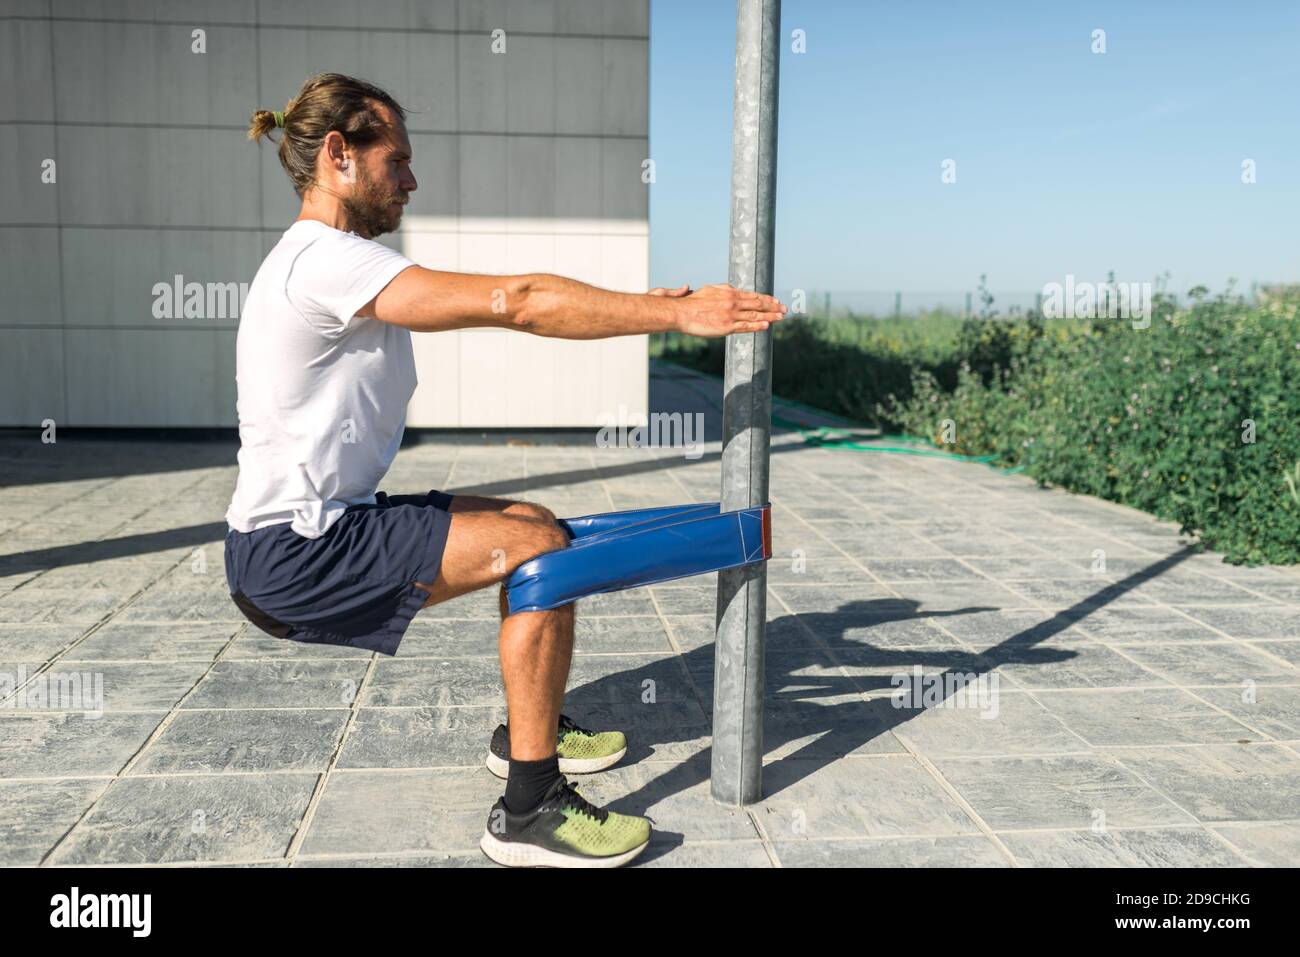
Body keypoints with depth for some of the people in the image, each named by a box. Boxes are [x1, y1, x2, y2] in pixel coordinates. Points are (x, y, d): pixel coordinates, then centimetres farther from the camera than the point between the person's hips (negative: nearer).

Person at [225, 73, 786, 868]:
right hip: (294, 556, -10)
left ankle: (530, 730, 29)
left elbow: (499, 305, 8)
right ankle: (530, 811, -10)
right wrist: (679, 315, -22)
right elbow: (515, 302, -26)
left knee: (533, 522, 16)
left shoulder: (335, 263, 14)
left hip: (325, 524, 10)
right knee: (542, 553, -17)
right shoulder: (325, 260, -20)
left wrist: (640, 304, 1)